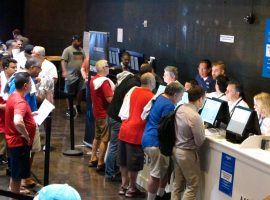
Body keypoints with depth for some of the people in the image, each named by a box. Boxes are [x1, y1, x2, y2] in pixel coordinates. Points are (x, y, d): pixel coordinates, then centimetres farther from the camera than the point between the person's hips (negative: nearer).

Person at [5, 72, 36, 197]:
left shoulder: (14, 96, 5)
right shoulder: (20, 101, -26)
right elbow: (18, 122, -43)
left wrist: (31, 114, 14)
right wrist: (26, 135, -27)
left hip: (15, 140, 10)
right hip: (20, 142, -10)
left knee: (16, 171, 25)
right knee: (18, 173, 3)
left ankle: (13, 193, 40)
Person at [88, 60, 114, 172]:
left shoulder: (93, 80, 7)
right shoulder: (104, 81, -21)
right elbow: (110, 99, -26)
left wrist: (112, 90, 11)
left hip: (97, 112, 9)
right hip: (104, 114, -9)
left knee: (97, 136, 20)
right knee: (104, 139, -3)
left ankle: (93, 159, 28)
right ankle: (100, 164, 1)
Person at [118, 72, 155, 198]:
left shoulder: (132, 91, 6)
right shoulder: (151, 97, -10)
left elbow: (122, 113, 9)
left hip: (124, 129, 6)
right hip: (136, 132, -6)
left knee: (124, 161, 16)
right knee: (134, 163, 6)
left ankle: (124, 186, 27)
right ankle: (131, 189, 16)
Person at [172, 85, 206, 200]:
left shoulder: (180, 109, -1)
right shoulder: (195, 116, -25)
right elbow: (199, 141, -18)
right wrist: (202, 128, 0)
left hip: (176, 149, 8)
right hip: (186, 153, -8)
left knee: (178, 183, 17)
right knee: (192, 185, 4)